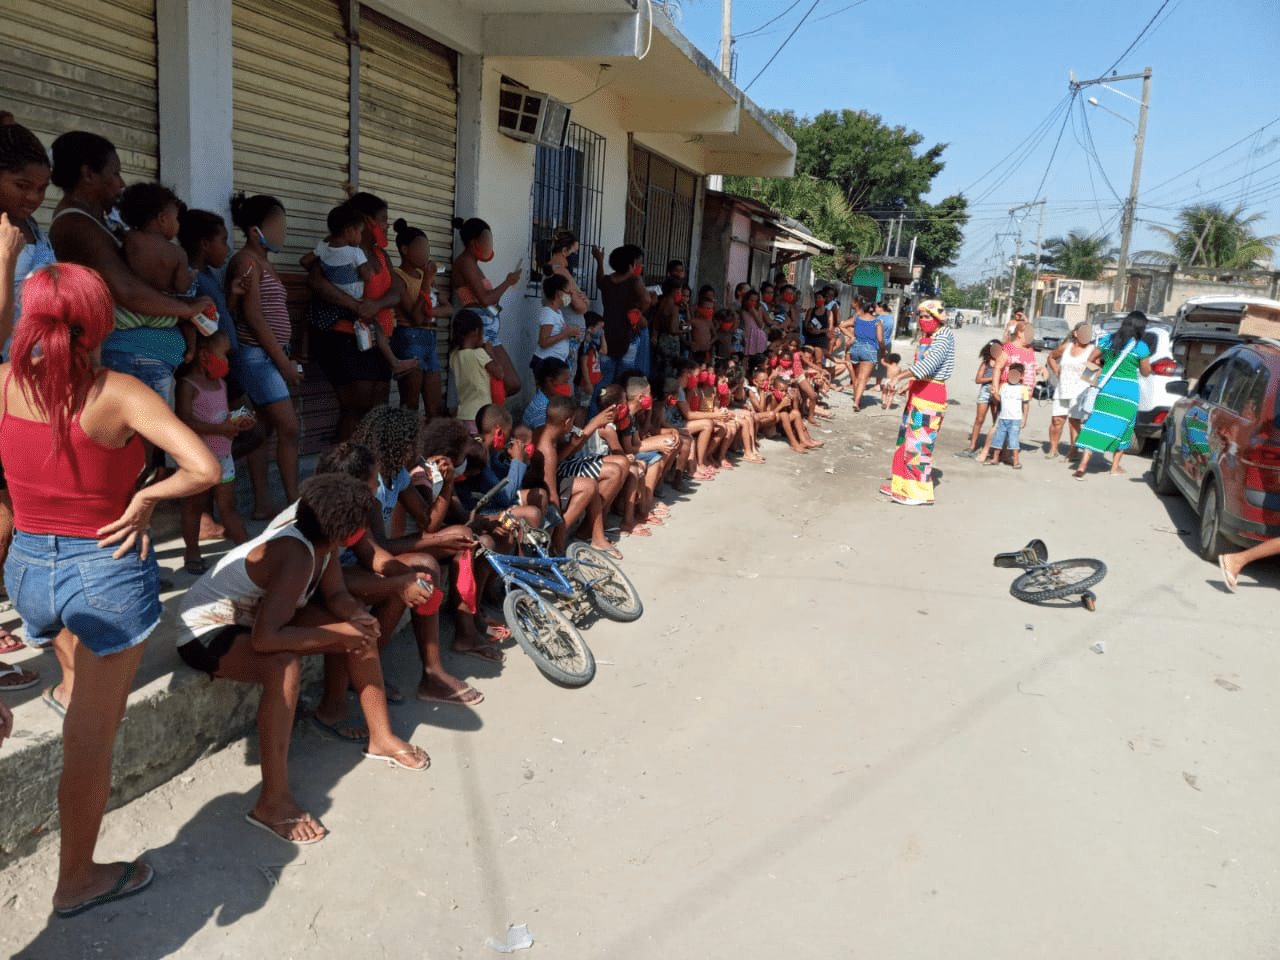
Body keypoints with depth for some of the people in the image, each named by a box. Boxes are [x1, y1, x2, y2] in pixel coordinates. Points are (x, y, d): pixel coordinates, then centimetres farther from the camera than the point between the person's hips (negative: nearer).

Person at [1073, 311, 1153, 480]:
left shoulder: (1108, 339, 2)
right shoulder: (1141, 347, -8)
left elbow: (1091, 360, 11)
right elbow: (1146, 372, 3)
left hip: (1106, 388, 2)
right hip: (1127, 392, -2)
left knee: (1097, 423, -1)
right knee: (1122, 427, 13)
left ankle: (1083, 464, -13)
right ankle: (1115, 466, 23)